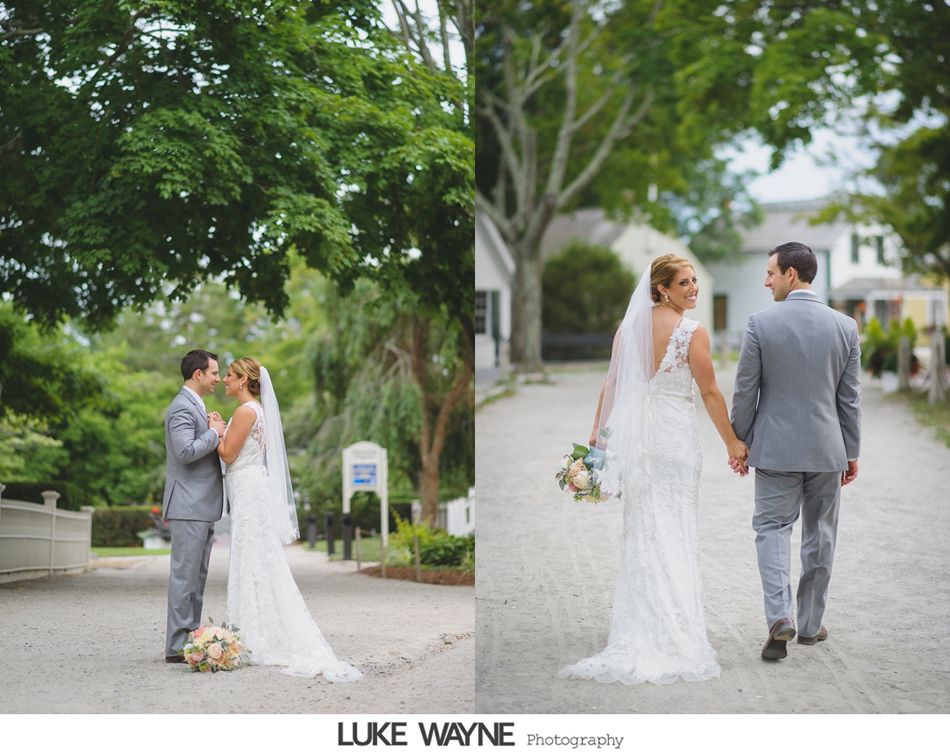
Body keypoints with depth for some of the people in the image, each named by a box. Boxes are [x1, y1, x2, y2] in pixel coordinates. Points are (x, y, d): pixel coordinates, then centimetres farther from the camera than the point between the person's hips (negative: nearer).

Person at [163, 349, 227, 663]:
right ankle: (177, 646, -6)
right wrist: (214, 433, -12)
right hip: (189, 507, -11)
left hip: (202, 507, 11)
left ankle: (190, 639, 17)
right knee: (184, 576, -8)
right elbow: (186, 451, -25)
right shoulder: (182, 407, -13)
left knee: (196, 577, 12)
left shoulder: (195, 406, 20)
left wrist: (215, 433, 9)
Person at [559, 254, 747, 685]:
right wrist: (732, 443, 1)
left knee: (641, 534, 10)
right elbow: (710, 393, -8)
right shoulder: (693, 333, -11)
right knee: (676, 534, 2)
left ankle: (639, 635, 11)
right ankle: (674, 637, 3)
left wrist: (598, 432, 10)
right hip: (676, 437, -4)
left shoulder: (629, 326, 2)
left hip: (634, 435, 4)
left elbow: (612, 383, 4)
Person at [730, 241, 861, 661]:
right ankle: (810, 624, 21)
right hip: (827, 451, 2)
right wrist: (852, 452, 11)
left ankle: (779, 616, -14)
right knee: (820, 535, 13)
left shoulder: (761, 324, -10)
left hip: (775, 448, -2)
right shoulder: (844, 327, -2)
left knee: (772, 529, 5)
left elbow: (745, 392, -6)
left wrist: (738, 442, 5)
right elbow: (850, 397, 3)